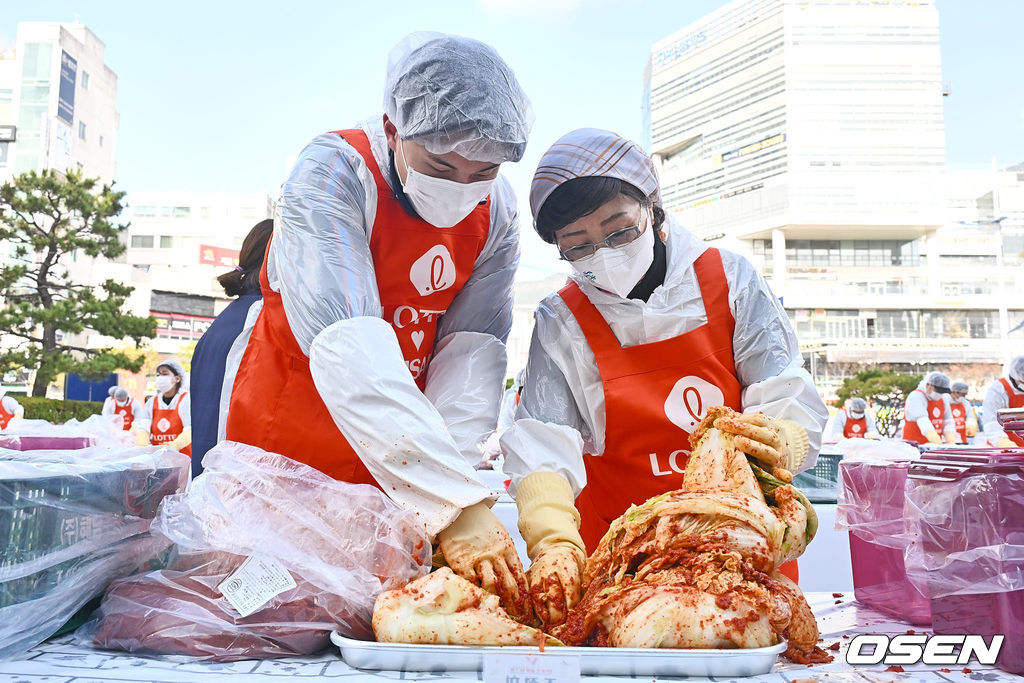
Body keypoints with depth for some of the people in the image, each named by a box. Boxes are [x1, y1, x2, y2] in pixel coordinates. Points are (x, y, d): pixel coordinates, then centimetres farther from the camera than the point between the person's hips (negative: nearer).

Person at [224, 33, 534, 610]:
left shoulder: (497, 208, -7)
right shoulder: (334, 170, -24)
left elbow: (473, 345, -11)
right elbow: (346, 345, -36)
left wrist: (452, 466, -28)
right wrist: (454, 502, -42)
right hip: (289, 444, -3)